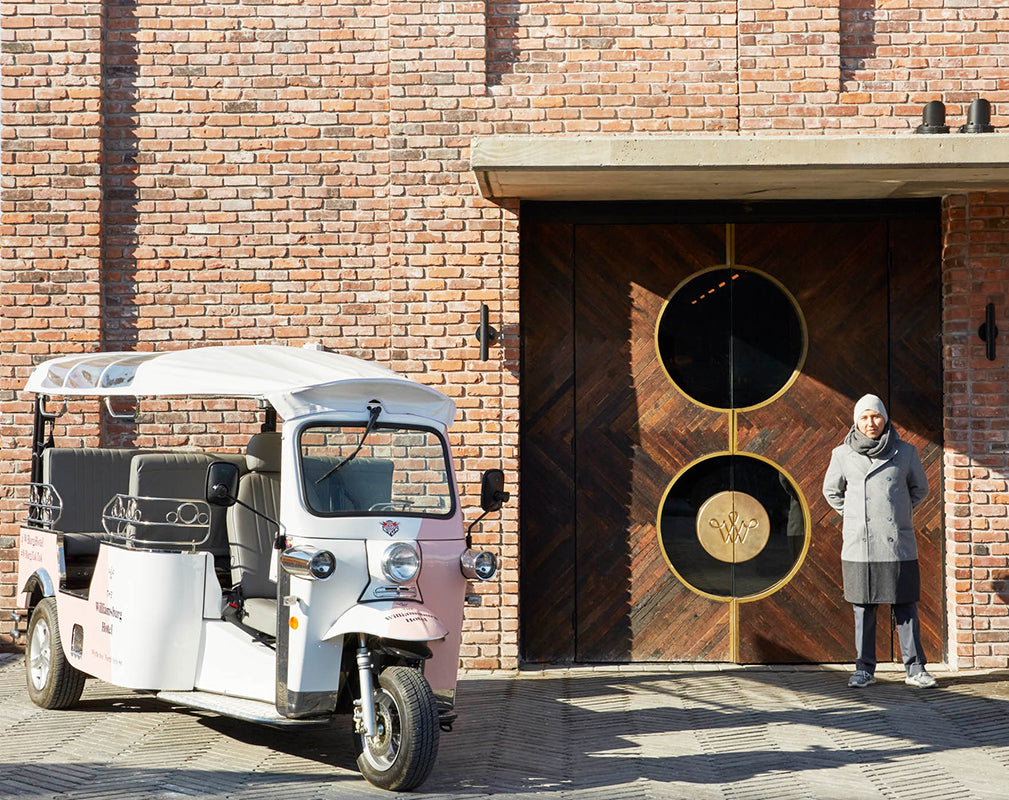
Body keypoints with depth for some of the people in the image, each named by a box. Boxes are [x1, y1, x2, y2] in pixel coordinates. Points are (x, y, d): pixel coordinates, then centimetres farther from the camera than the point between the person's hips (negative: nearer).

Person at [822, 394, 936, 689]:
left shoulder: (905, 452, 3)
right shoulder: (843, 455, 3)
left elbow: (920, 488, 18)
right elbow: (831, 491, 19)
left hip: (898, 545, 0)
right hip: (858, 547, 0)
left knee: (906, 608, 1)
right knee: (863, 609, 4)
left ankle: (915, 668, 8)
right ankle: (864, 669, 11)